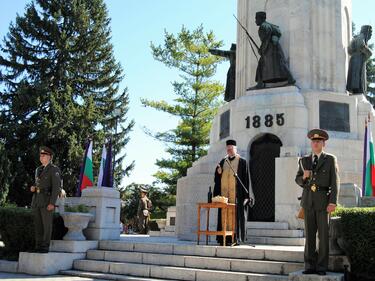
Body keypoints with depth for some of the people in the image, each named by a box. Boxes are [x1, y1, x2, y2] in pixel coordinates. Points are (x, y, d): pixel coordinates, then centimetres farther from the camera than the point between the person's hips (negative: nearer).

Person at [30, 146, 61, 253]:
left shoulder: (54, 169, -7)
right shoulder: (38, 169, 17)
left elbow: (56, 187, -14)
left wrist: (52, 203, -21)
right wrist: (33, 188, 1)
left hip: (47, 200, -7)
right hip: (36, 199, 7)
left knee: (47, 224, -5)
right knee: (38, 224, 6)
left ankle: (45, 247, 1)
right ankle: (39, 246, 12)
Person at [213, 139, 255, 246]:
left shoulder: (242, 162, 2)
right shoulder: (223, 161, 14)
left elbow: (246, 179, -2)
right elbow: (217, 178, 14)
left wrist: (246, 195, -8)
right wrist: (218, 172, -9)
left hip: (236, 193, -4)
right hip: (224, 192, 4)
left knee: (235, 215, -4)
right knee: (224, 215, 3)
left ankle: (236, 238, 1)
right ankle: (223, 238, 6)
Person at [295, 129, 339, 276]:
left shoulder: (330, 159, 4)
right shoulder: (304, 160, 12)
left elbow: (334, 182, -2)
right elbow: (298, 180, 16)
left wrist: (333, 202, -11)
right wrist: (304, 176, -7)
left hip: (323, 200, -3)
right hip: (308, 200, 3)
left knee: (323, 234, -1)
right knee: (309, 234, 5)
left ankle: (322, 267, 6)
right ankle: (310, 266, 11)